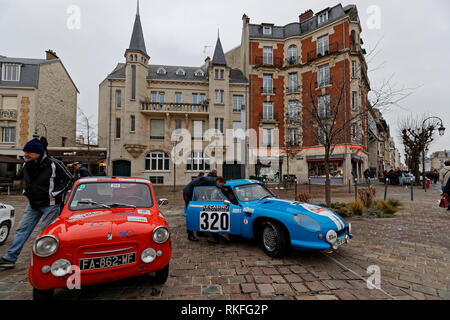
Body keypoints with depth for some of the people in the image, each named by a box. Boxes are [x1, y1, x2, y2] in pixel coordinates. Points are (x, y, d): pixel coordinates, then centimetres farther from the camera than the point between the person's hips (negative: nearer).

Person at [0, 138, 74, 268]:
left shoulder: (53, 164, -18)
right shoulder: (27, 165, 4)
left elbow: (69, 179, -14)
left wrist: (55, 194, -16)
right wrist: (26, 191, 12)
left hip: (50, 205, -7)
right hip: (33, 204, 7)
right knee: (22, 229, 9)